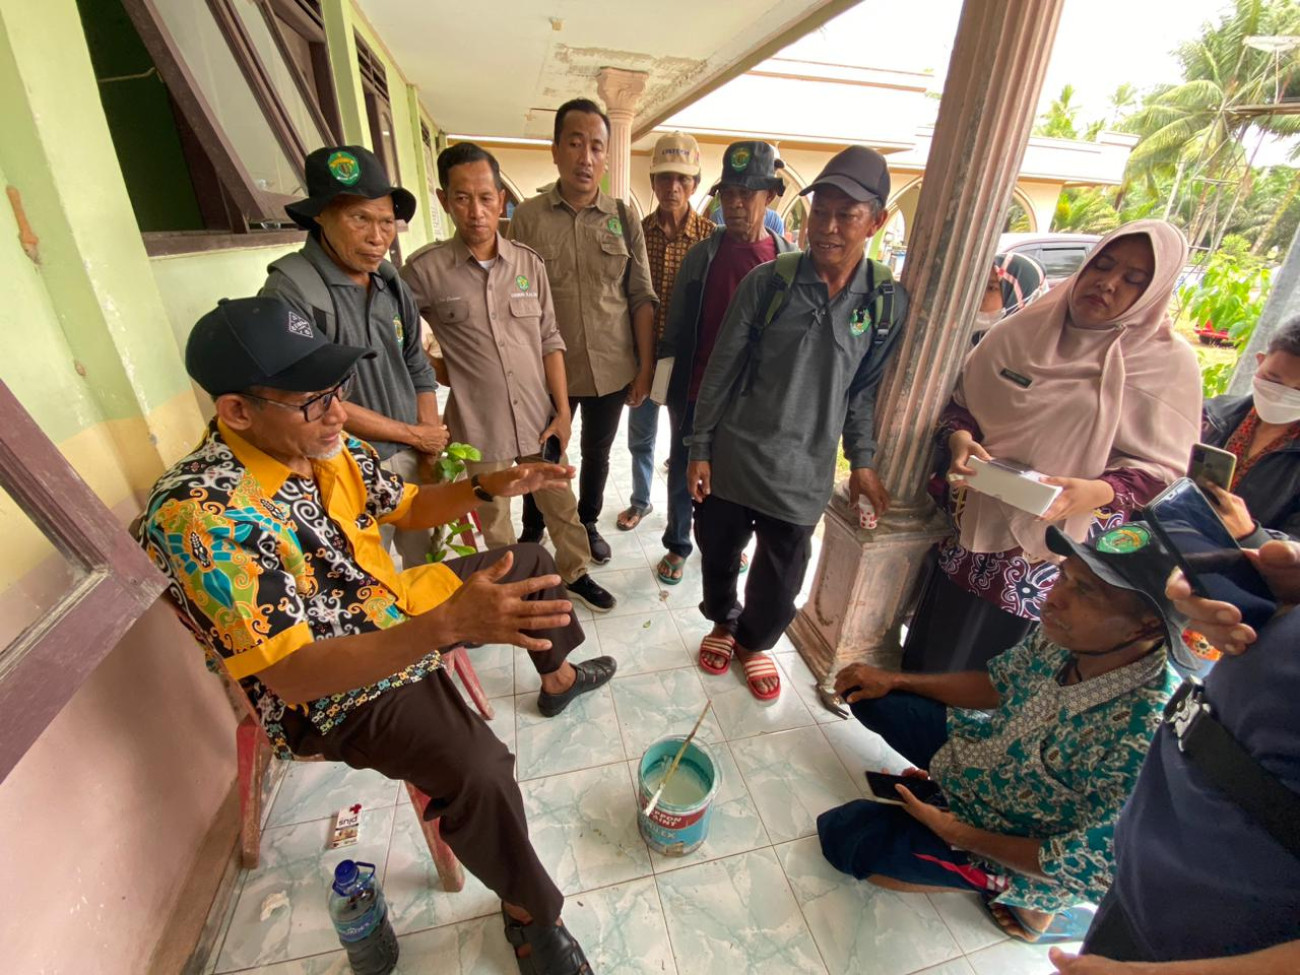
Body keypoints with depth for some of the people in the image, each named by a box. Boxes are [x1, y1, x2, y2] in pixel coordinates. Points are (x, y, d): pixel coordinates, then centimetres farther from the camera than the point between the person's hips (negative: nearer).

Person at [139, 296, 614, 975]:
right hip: (331, 686, -8)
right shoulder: (199, 514, -30)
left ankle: (558, 679, 43)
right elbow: (293, 674, -33)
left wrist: (489, 486, -10)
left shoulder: (327, 445, -8)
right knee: (477, 769, -31)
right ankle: (527, 911, 2)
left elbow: (408, 506, 8)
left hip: (395, 607, 8)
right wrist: (448, 624, -45)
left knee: (529, 563, 18)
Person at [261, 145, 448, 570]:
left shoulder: (391, 283, 5)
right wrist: (413, 435, -9)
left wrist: (431, 451, 0)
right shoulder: (291, 290, -15)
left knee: (430, 562, 19)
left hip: (412, 458, 6)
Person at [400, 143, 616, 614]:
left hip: (540, 418, 2)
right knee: (494, 522, 16)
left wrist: (563, 411, 0)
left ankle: (575, 573, 39)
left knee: (561, 506, 16)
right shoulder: (423, 270, -7)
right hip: (479, 428, -2)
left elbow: (550, 341, 3)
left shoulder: (529, 263, 1)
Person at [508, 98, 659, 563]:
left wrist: (646, 366, -3)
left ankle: (588, 523, 41)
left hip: (612, 369, 2)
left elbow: (642, 298, 1)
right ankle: (531, 534, 36)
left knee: (597, 453, 18)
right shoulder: (527, 217, -3)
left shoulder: (623, 218, 1)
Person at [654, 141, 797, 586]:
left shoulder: (789, 260, -2)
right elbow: (675, 326, 0)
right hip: (698, 391, 0)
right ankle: (677, 546, 33)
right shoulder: (702, 254, -4)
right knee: (684, 474, 11)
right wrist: (673, 390, 0)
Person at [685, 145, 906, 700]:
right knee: (718, 554, 17)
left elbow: (865, 388, 8)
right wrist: (700, 449, -5)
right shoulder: (768, 281, -8)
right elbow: (721, 370, -5)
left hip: (803, 472, 1)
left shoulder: (888, 302, -2)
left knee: (780, 582, 11)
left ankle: (754, 642, 43)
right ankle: (723, 622, 48)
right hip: (731, 457, 0)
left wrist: (862, 460, 4)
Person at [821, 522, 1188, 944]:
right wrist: (895, 680, -4)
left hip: (1019, 851, -6)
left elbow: (1091, 867, -25)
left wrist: (958, 834, -20)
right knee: (869, 696, 7)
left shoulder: (1145, 735, -37)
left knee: (844, 834, -8)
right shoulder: (1066, 636, -19)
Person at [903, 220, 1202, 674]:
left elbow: (1159, 469, -5)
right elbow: (960, 401, 7)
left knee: (980, 674, 10)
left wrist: (1097, 492, -26)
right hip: (974, 527, 3)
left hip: (1055, 553, -2)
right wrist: (960, 439, -15)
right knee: (926, 653, 16)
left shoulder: (1170, 365, -4)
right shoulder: (1025, 328, 2)